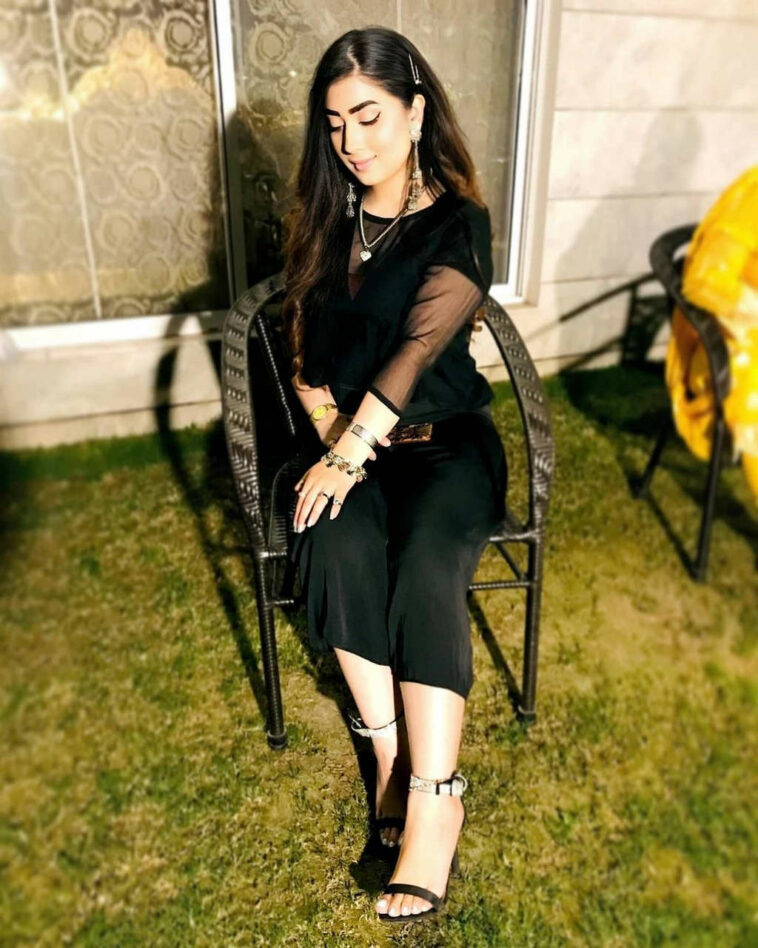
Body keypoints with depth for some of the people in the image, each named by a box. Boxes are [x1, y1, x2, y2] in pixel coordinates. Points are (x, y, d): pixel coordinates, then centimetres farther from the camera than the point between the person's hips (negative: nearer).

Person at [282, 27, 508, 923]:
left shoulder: (458, 222, -5)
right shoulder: (324, 219, 9)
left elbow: (418, 348, -17)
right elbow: (306, 349, 7)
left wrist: (347, 454, -20)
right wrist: (334, 444, -7)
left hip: (444, 435, -3)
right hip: (347, 437, 3)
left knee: (425, 564, -31)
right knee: (338, 550, -28)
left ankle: (433, 793, -22)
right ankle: (393, 750, -15)